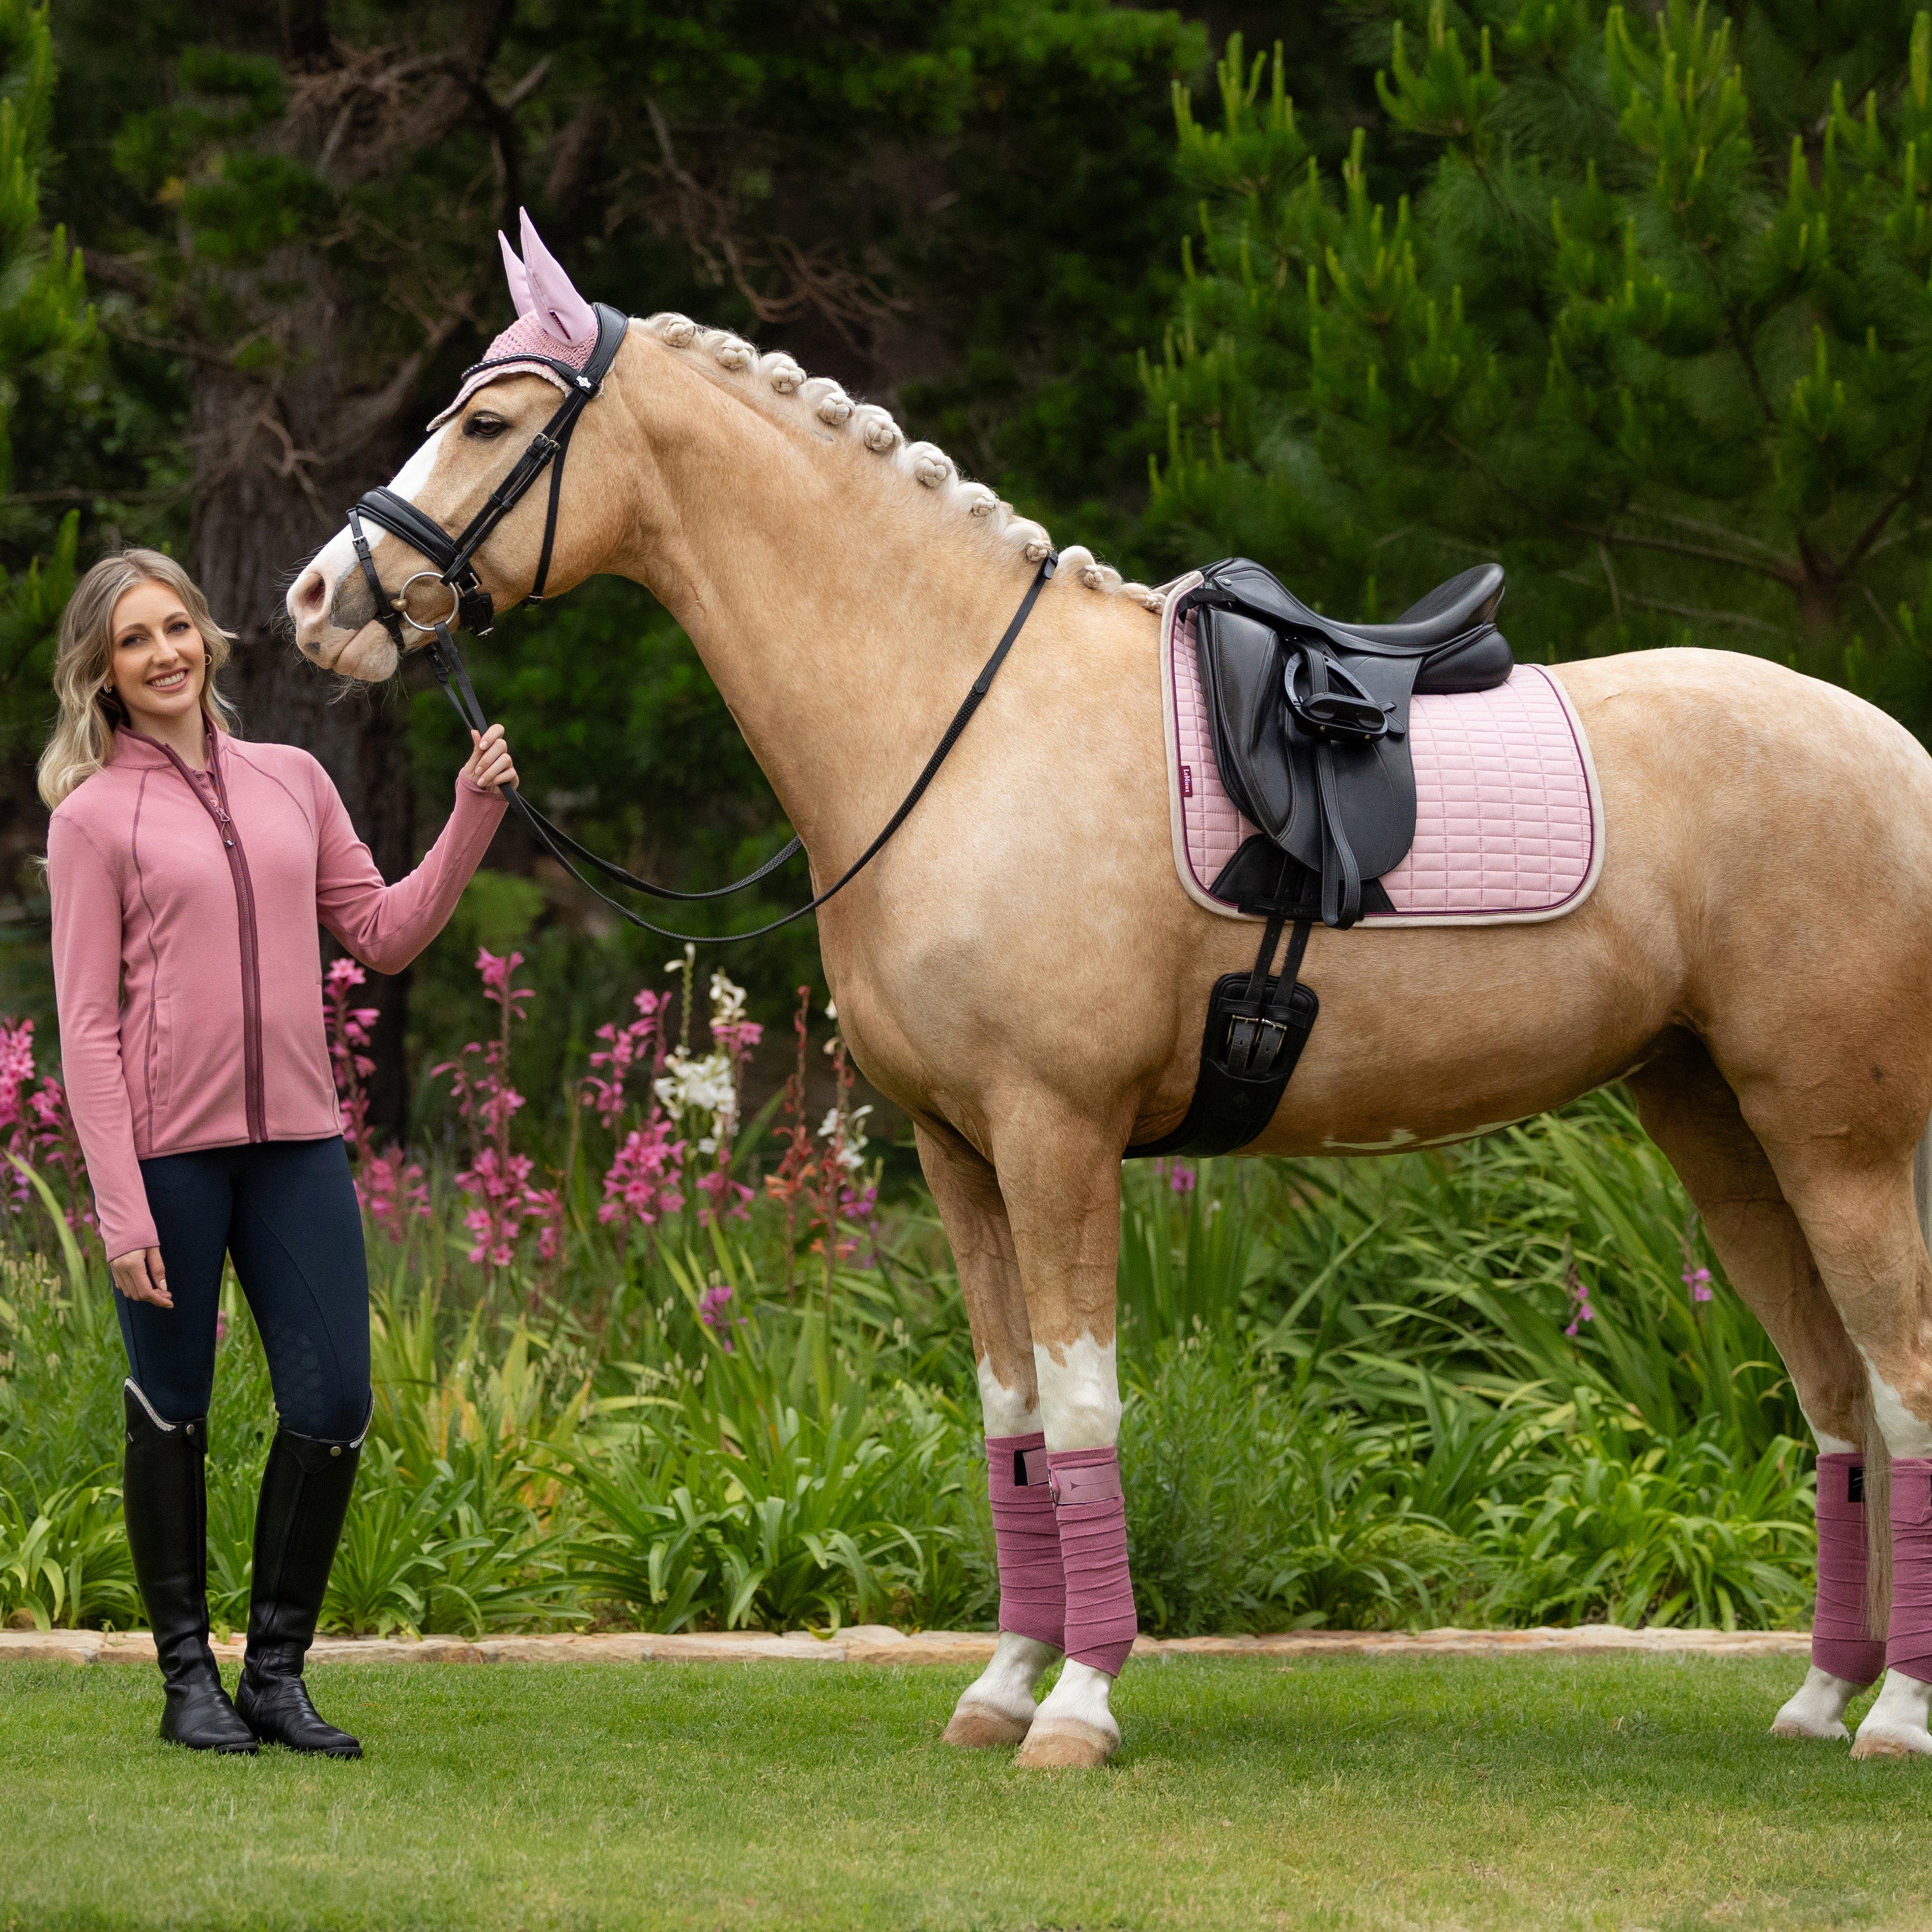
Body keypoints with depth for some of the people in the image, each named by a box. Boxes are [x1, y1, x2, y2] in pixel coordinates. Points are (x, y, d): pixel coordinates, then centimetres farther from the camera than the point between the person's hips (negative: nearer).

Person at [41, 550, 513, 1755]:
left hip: (297, 1141, 4)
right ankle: (189, 1677, 14)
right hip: (168, 1148, -4)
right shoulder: (94, 820, -1)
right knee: (174, 1411, 4)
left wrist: (471, 824, 4)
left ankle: (278, 1672, 12)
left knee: (334, 1405, -1)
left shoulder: (293, 784, 12)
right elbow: (88, 1026, -5)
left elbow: (385, 935, 16)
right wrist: (121, 1209, -11)